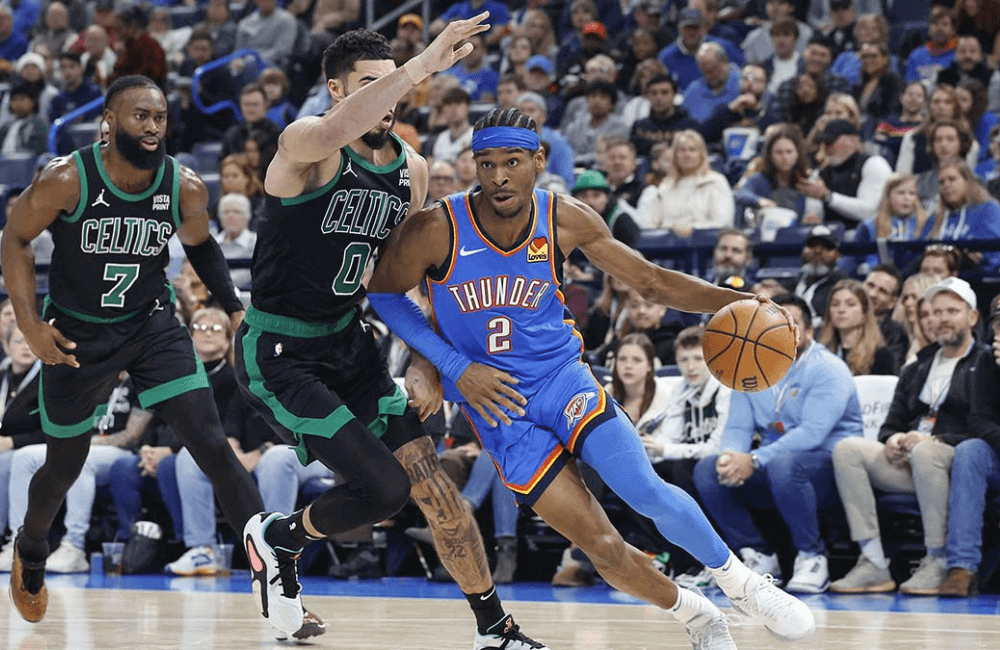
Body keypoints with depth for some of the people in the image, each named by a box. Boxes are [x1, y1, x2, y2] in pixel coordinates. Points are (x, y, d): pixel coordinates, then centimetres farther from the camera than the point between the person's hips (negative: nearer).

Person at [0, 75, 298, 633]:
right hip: (77, 336, -1)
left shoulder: (186, 188, -12)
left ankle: (279, 586, -18)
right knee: (64, 470, 13)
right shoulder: (67, 180, -21)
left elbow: (200, 243, 9)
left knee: (214, 448, -15)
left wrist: (235, 306, -2)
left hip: (153, 328, 1)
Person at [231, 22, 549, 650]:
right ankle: (278, 537, 14)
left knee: (433, 481, 2)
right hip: (279, 354, -7)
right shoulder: (307, 144, -18)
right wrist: (426, 63, -50)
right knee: (385, 487, -15)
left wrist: (425, 363, 8)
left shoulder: (411, 169, 4)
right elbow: (335, 131, -46)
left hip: (349, 341, 7)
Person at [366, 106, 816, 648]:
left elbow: (651, 280, 0)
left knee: (646, 492, -23)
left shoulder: (566, 220, -8)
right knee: (603, 548, -9)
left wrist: (736, 300, -15)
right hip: (497, 405, -1)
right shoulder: (436, 231, -17)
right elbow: (383, 294, -2)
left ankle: (740, 583, 2)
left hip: (562, 379, 2)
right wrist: (456, 367, -10)